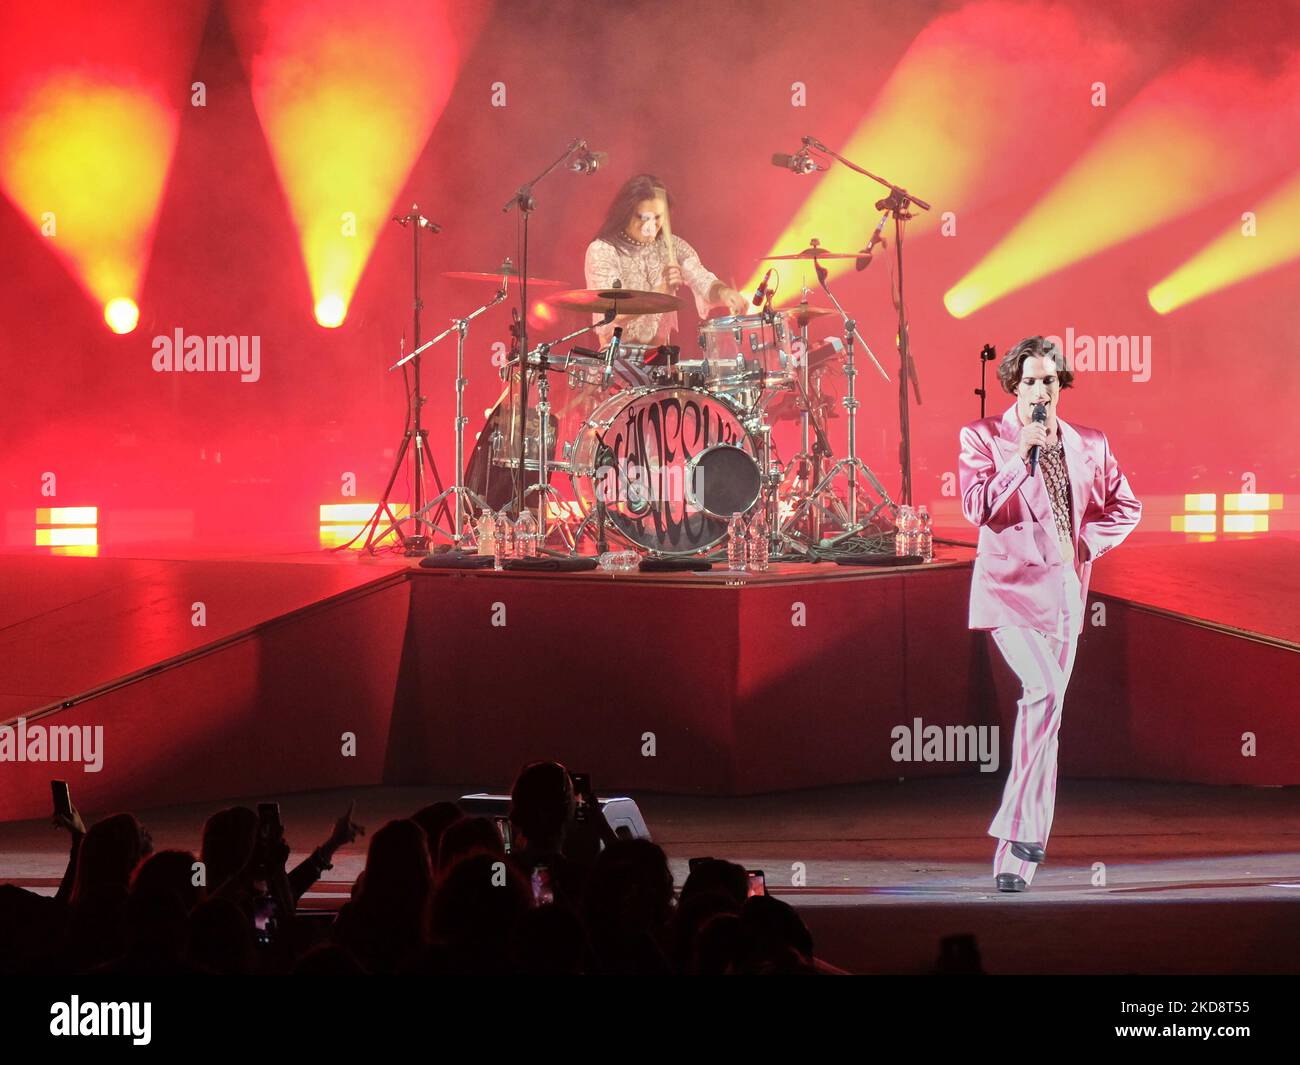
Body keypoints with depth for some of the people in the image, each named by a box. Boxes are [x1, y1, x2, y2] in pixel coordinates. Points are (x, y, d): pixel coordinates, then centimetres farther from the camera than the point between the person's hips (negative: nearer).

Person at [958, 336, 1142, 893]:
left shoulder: (1089, 444, 12)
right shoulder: (982, 437, 2)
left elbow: (1124, 505, 23)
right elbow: (977, 508, -11)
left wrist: (1087, 544, 6)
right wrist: (1022, 455, -17)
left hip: (1064, 592, 5)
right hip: (1011, 586, -5)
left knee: (1046, 705, 4)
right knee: (1044, 688, -26)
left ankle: (1014, 856, 9)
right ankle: (1026, 824, -19)